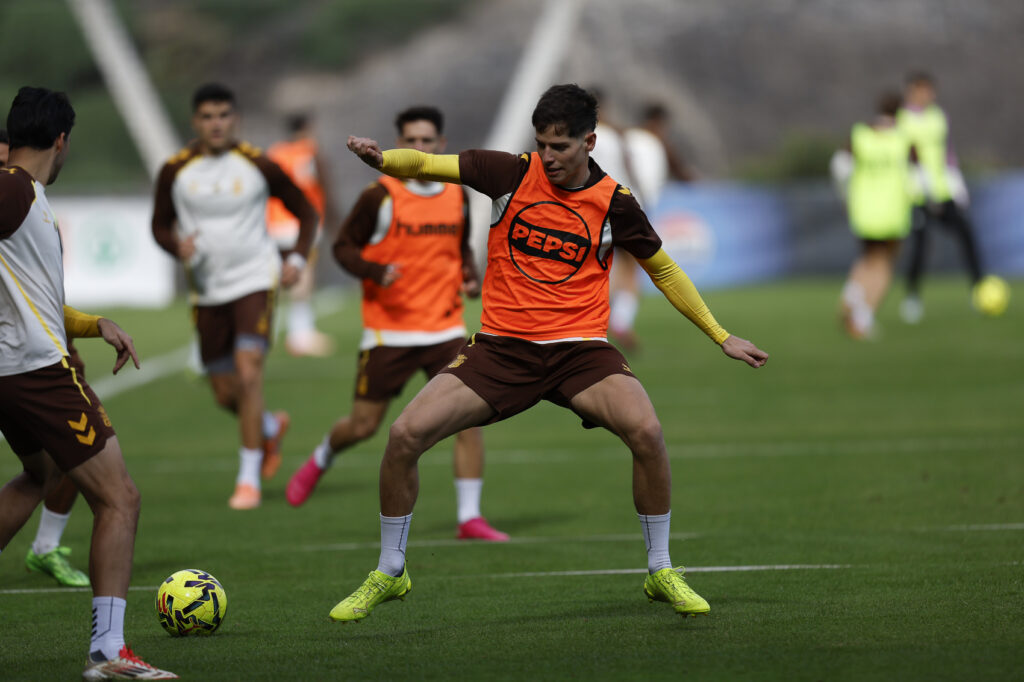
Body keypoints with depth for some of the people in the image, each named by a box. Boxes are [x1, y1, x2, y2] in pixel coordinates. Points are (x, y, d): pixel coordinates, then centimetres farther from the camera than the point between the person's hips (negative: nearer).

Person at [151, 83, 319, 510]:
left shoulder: (259, 165, -5)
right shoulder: (175, 171, -1)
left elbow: (305, 211, 7)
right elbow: (160, 224, 10)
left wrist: (297, 259, -7)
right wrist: (177, 246, -13)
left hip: (254, 280, -3)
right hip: (207, 291, 3)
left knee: (248, 372, -20)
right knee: (225, 394, 7)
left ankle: (249, 478, -13)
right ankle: (270, 427, 41)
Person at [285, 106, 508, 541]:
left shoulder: (456, 195, 6)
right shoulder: (380, 196, -8)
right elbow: (344, 246, -3)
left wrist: (470, 276, 3)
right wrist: (376, 272, -21)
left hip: (445, 328, 3)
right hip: (389, 330, -3)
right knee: (363, 425, 5)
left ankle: (470, 519, -4)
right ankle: (321, 459, 40)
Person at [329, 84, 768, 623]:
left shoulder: (614, 203, -1)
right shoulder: (512, 173, -1)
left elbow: (664, 271, 14)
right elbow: (425, 164, -3)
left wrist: (721, 337, 14)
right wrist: (380, 159, -25)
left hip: (578, 348, -1)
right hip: (500, 347, 1)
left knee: (645, 430, -28)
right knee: (405, 434, -15)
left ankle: (661, 572, -7)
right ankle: (388, 573, 7)